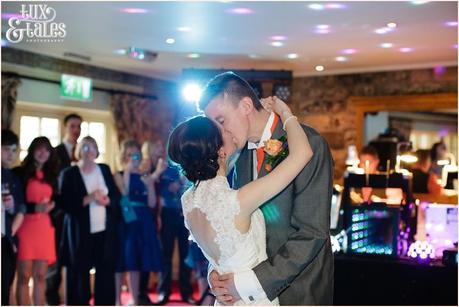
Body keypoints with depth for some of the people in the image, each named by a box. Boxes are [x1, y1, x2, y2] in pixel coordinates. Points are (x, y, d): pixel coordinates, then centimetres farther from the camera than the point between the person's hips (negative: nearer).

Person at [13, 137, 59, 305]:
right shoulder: (20, 173, 0)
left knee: (40, 276, 6)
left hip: (45, 229, 5)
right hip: (25, 227, -4)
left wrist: (50, 206, 0)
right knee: (24, 276, -4)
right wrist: (35, 207, -16)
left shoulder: (51, 176, 16)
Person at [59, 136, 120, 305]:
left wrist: (107, 200, -9)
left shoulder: (105, 169, 11)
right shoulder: (69, 173, -2)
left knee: (106, 271, 4)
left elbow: (116, 196, 12)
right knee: (79, 272, 1)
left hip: (104, 230, 3)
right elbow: (65, 203, -8)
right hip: (80, 232, -3)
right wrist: (88, 198, -18)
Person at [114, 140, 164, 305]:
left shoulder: (145, 177, 10)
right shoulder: (119, 175, 1)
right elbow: (123, 196, -18)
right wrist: (127, 171, -18)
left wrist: (150, 183, -9)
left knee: (136, 263, 8)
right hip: (124, 222, -3)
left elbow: (152, 203, 3)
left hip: (142, 223, 4)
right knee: (121, 262, -1)